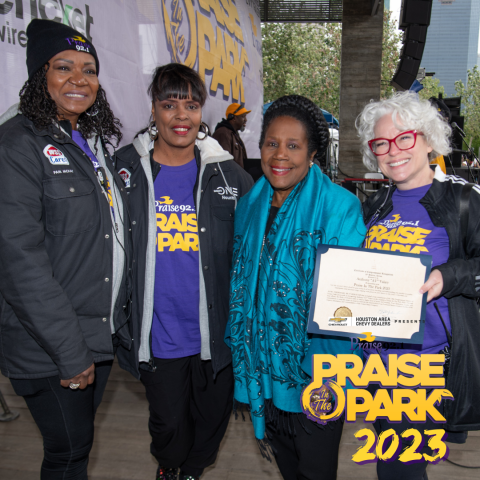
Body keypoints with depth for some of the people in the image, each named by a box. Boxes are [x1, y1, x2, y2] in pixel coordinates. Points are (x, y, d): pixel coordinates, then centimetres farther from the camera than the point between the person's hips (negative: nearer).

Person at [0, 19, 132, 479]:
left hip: (103, 334, 7)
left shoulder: (94, 143, 10)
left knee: (80, 440, 22)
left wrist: (121, 319, 13)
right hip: (48, 351, -7)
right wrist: (71, 352, -20)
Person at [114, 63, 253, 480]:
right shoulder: (126, 170, -3)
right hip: (158, 334, 0)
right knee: (168, 421, 16)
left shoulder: (229, 175, -3)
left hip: (216, 332, 1)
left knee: (212, 416, 19)